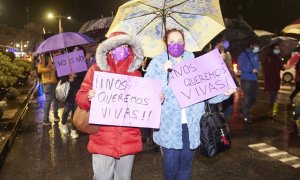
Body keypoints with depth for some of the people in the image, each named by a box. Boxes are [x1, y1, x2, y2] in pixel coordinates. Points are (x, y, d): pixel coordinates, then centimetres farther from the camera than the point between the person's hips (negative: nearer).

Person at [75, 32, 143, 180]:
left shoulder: (135, 73, 8)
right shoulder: (96, 69, 1)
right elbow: (80, 97, 0)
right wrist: (89, 97, -21)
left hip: (129, 140, 3)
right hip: (103, 140, -2)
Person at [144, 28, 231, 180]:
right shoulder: (158, 62, 2)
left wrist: (224, 92, -4)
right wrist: (164, 72, -18)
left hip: (191, 124, 3)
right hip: (169, 124, -2)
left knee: (186, 163, 13)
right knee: (171, 165, 0)